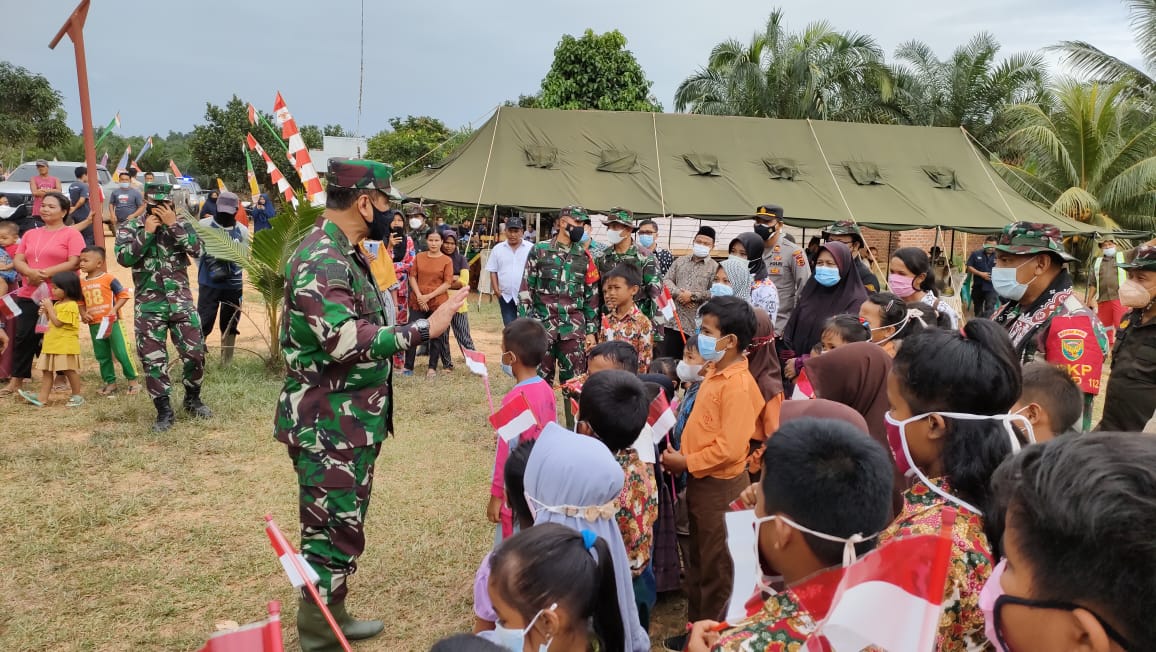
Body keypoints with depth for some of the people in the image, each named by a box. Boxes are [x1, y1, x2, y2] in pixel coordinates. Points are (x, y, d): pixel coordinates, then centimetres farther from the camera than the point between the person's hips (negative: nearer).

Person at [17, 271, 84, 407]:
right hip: (52, 344, 10)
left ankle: (77, 396, 8)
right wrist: (46, 312, 5)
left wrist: (49, 308, -11)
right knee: (47, 371, 9)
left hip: (65, 345, -10)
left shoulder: (70, 305, -16)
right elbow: (52, 321, 21)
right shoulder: (58, 303, 14)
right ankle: (42, 398, 11)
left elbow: (58, 323, -18)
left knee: (69, 370, -1)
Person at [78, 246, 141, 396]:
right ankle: (110, 382, 22)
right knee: (102, 356, 12)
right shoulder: (82, 283, 8)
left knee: (120, 353, -5)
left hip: (110, 322, -6)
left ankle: (133, 380, 5)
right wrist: (83, 313, 0)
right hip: (94, 324, 6)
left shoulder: (108, 278, -9)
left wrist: (114, 309, -18)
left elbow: (123, 295, -8)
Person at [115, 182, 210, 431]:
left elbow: (197, 250, -12)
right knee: (153, 360, 2)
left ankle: (192, 399, 25)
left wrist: (173, 224, -15)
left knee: (195, 353, 2)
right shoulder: (129, 227, 1)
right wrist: (146, 232, -16)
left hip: (181, 301, 1)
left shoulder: (181, 222, 3)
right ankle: (164, 411, 14)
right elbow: (124, 257, -14)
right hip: (149, 305, -1)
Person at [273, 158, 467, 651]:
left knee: (339, 526, 20)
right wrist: (423, 328, -31)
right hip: (328, 426, -10)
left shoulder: (340, 254, 12)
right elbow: (345, 340, -34)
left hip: (348, 421, 10)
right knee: (335, 532, 0)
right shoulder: (321, 260, -22)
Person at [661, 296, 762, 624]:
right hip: (701, 479, 9)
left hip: (719, 485, -9)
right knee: (698, 560, 21)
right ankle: (696, 625, 37)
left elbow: (729, 448, -26)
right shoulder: (716, 372, 5)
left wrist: (686, 463, -16)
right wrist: (684, 457, 3)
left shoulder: (738, 384, -23)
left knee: (715, 565, 8)